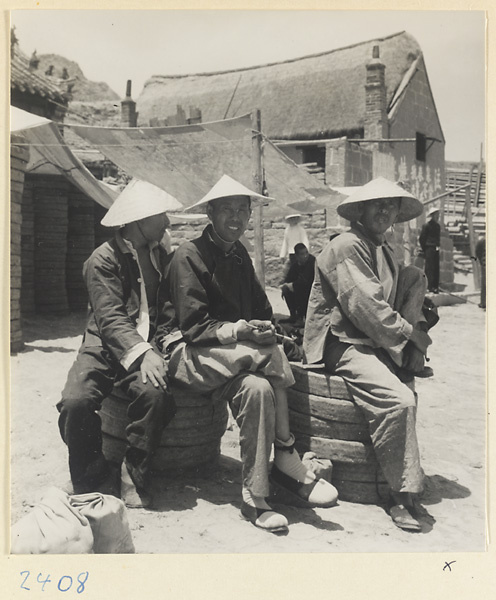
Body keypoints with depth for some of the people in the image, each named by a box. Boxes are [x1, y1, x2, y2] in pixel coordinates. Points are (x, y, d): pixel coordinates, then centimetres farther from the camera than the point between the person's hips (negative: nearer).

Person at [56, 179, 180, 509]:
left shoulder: (160, 256, 16)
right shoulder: (104, 259, -3)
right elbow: (110, 318, -14)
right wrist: (142, 353, -30)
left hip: (147, 346, 3)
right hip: (105, 346, -2)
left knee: (156, 394, -30)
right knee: (75, 401, -29)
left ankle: (134, 478, -10)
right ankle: (94, 481, -5)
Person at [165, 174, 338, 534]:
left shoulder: (239, 255, 14)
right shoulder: (189, 255, -8)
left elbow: (262, 311, 14)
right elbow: (193, 327, -14)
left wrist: (265, 329, -9)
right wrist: (237, 331, -27)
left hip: (236, 356, 6)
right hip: (191, 356, -6)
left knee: (258, 387, -27)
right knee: (271, 355, -30)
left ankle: (256, 498, -18)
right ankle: (287, 459, -20)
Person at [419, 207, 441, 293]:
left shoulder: (437, 226, 15)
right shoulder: (426, 225, -7)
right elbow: (421, 238, -5)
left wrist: (438, 246, 15)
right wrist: (425, 250, -4)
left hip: (436, 250, 7)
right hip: (429, 249, -7)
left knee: (436, 269, 6)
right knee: (430, 268, -7)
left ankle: (435, 286, 11)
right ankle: (430, 286, -5)